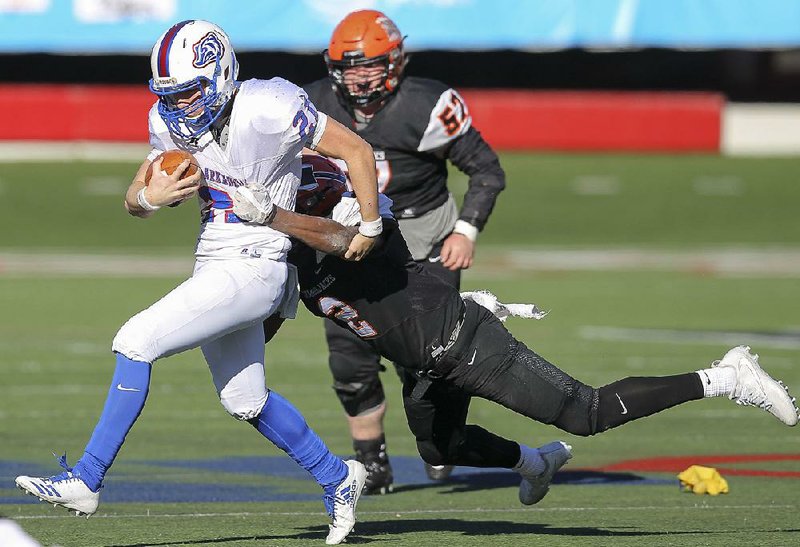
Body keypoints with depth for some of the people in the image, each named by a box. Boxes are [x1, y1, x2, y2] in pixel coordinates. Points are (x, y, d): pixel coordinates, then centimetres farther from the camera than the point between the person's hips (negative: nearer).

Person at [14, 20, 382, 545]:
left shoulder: (267, 109, -20)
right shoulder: (172, 122, 2)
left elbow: (357, 150, -12)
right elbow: (134, 201, 11)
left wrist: (369, 226, -1)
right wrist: (151, 196, -14)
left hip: (253, 269, -9)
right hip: (212, 264, 9)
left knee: (138, 341, -17)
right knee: (245, 400, 16)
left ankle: (85, 481, -13)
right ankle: (338, 478, 35)